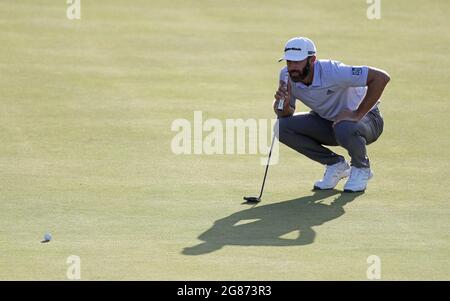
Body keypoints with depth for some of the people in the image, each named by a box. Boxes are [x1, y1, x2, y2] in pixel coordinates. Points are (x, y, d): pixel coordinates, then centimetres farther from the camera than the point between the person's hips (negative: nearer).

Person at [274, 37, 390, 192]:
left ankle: (361, 168, -5)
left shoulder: (332, 71, -33)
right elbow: (284, 114, -5)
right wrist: (284, 104, -29)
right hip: (327, 121, 6)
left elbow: (381, 77, -36)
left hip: (366, 117, -6)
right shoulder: (286, 76, -14)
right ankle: (335, 164, 3)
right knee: (282, 127, -15)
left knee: (344, 129, -41)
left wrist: (358, 114, -33)